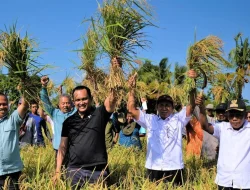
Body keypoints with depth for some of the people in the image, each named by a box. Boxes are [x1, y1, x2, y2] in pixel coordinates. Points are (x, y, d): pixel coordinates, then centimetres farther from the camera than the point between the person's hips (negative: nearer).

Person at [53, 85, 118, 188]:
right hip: (74, 170, 2)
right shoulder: (69, 121, 9)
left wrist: (113, 89, -39)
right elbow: (63, 146, 10)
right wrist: (58, 171, 3)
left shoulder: (99, 114, 1)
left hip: (98, 171, -2)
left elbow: (111, 101, -18)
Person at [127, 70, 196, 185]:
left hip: (174, 168, -1)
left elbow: (191, 106, -8)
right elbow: (131, 110, 0)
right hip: (153, 168, 1)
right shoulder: (150, 120, 7)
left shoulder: (178, 119, 5)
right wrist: (132, 89, -11)